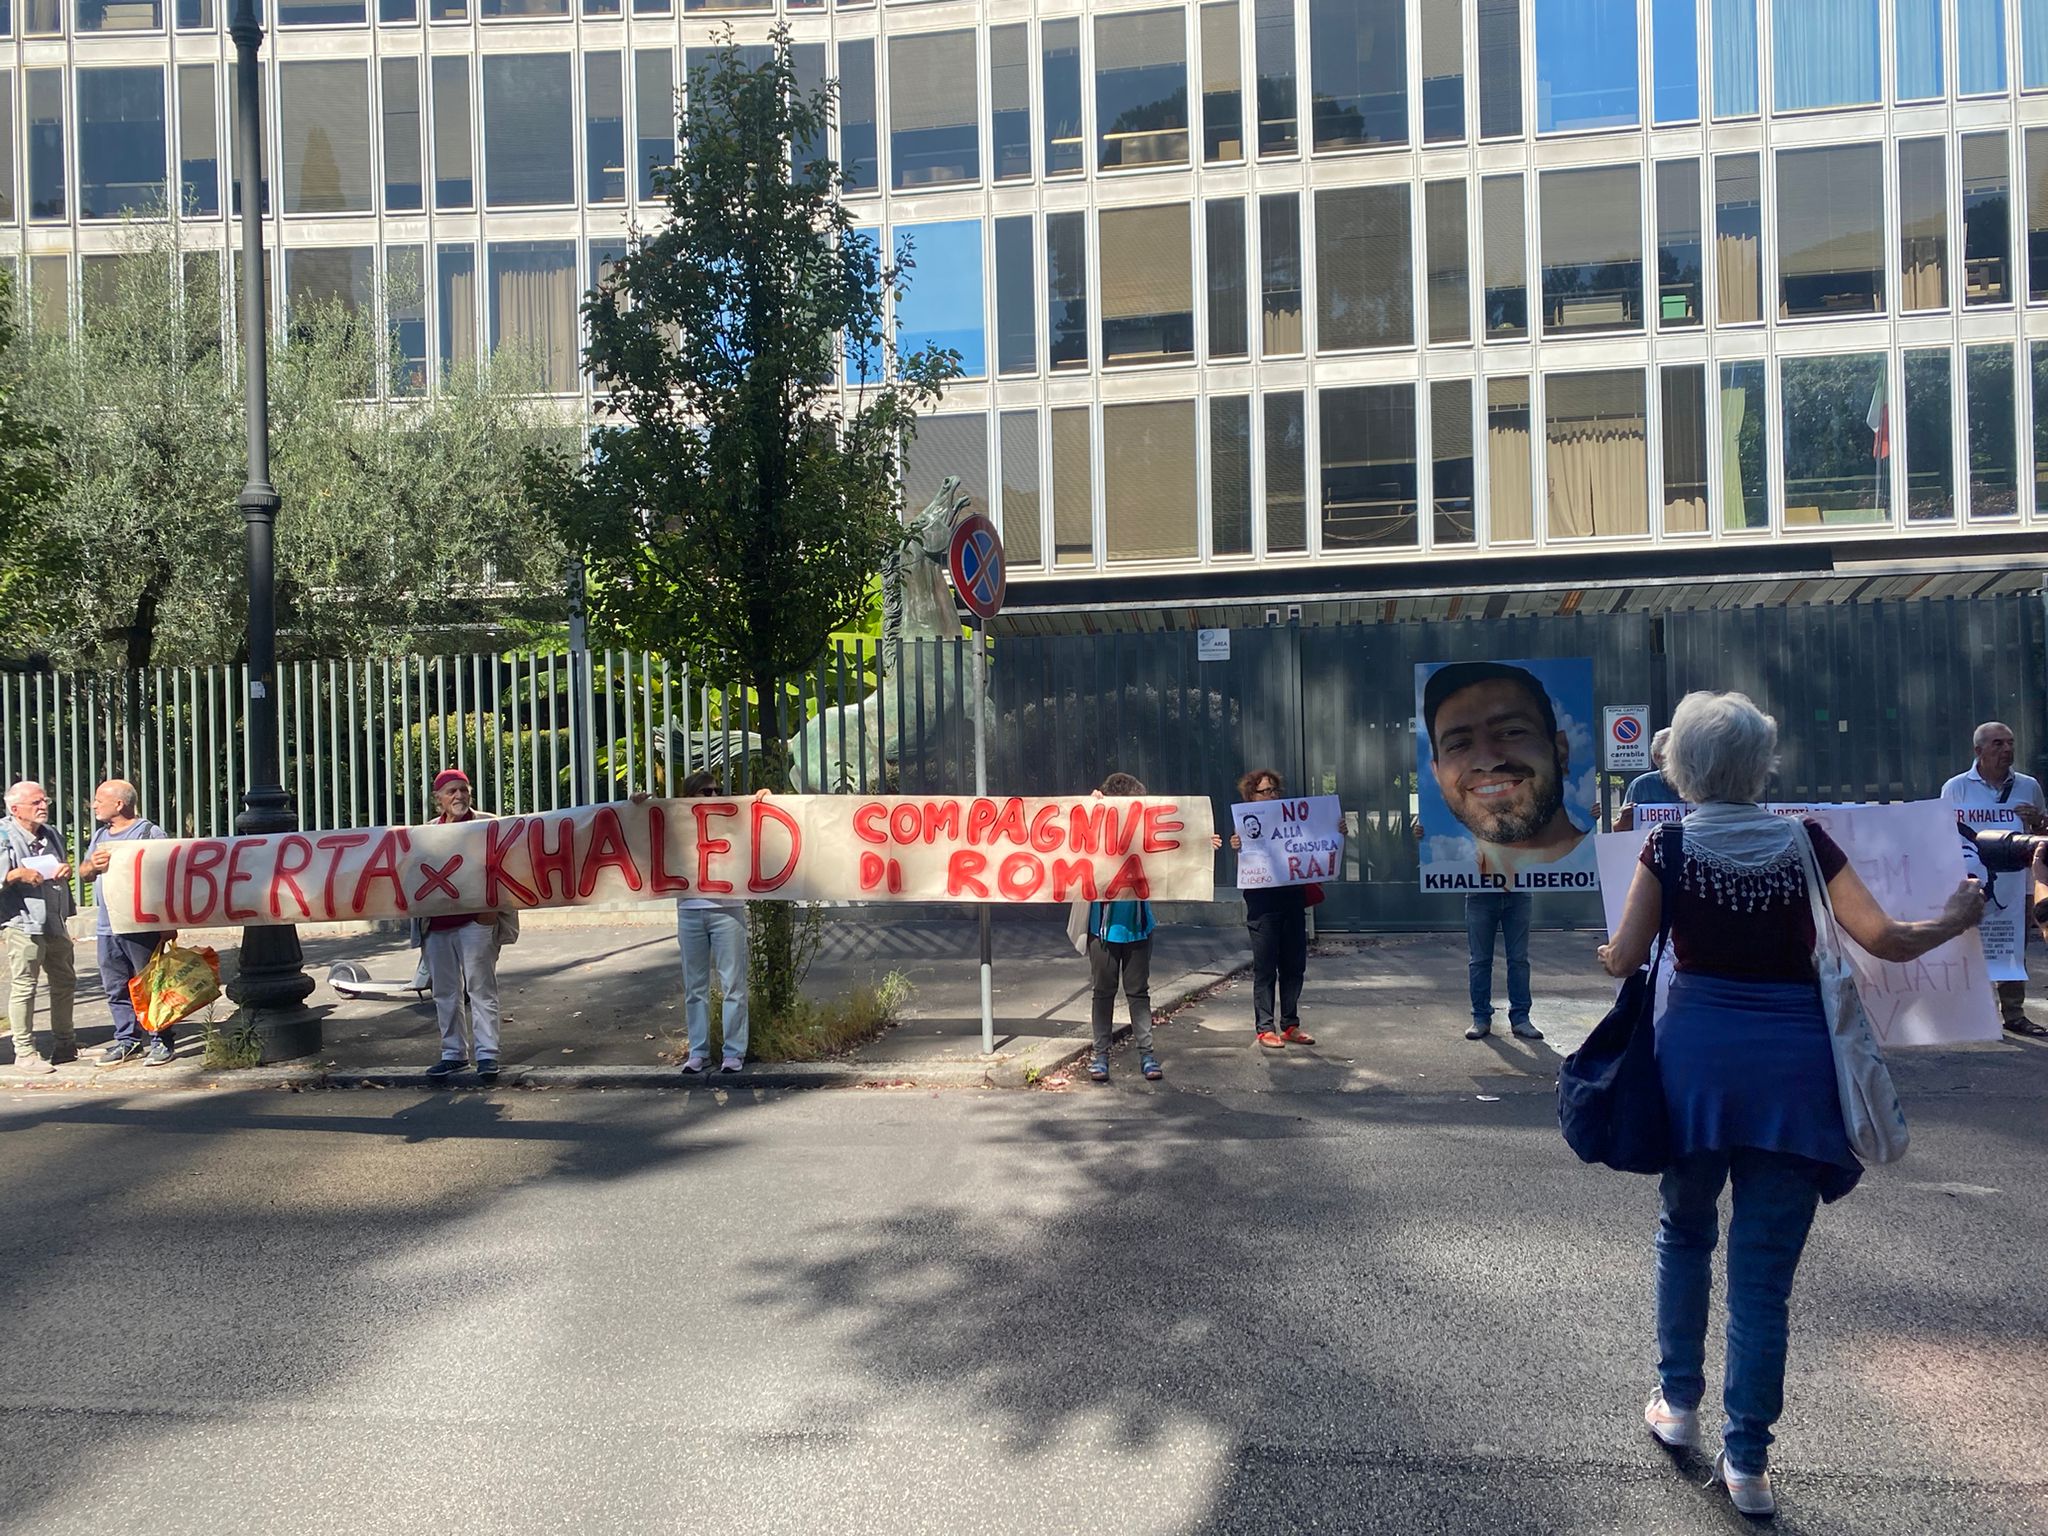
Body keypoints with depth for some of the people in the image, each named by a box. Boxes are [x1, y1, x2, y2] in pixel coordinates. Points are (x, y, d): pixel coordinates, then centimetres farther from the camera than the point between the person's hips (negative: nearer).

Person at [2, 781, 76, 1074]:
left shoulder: (52, 834, 13)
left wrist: (66, 870, 4)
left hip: (55, 922, 8)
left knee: (64, 983, 15)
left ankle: (64, 1044, 28)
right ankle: (24, 1053, 2)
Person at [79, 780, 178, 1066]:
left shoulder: (150, 833, -8)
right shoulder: (100, 836, 17)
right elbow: (83, 872, 23)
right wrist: (92, 865, -3)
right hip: (107, 927, 7)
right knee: (115, 988, 10)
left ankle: (162, 1041, 4)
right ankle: (127, 1040, 20)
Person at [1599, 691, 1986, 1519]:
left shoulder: (1670, 845, -4)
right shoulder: (1806, 840, -1)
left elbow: (1625, 959, -5)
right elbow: (1885, 940, -2)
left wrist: (1606, 952, 19)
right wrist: (1956, 918, 18)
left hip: (1699, 1054, 0)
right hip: (1792, 1061, 0)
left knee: (1685, 1231, 22)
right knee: (1765, 1267, 6)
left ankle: (1679, 1402, 29)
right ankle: (1747, 1458, 12)